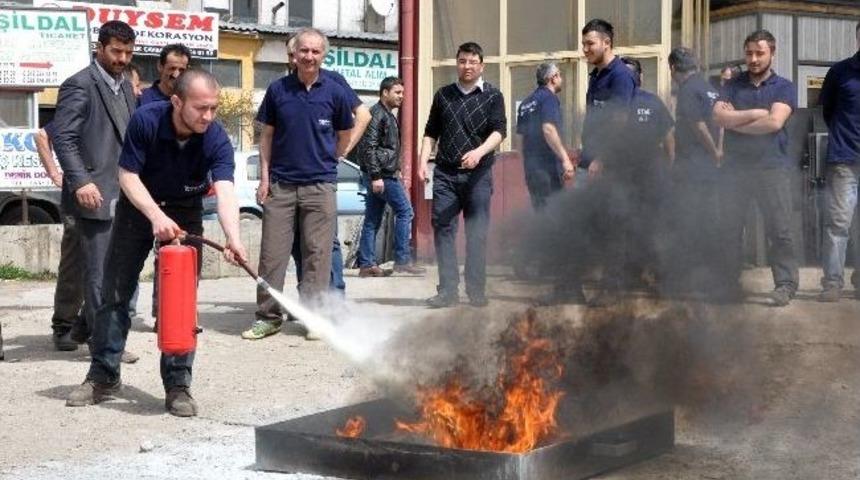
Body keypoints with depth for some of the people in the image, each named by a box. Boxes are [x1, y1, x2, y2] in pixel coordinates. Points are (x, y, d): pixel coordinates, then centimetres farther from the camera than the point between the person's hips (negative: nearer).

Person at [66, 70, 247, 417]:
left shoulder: (217, 140, -26)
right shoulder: (145, 120, -27)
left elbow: (225, 192, -38)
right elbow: (128, 175, -20)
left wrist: (233, 239, -55)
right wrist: (156, 216, -35)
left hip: (185, 213, 0)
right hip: (139, 205, 0)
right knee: (114, 292, 4)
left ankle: (178, 384, 1)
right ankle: (103, 375, 17)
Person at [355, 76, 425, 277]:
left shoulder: (387, 115, 20)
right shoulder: (377, 114, -11)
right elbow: (368, 147, -18)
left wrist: (396, 169, 22)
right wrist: (376, 176, -22)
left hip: (383, 174, 10)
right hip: (382, 174, -10)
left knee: (372, 220, 8)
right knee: (405, 211, -8)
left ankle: (366, 264, 9)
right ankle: (402, 260, -6)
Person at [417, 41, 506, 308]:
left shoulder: (492, 96, 6)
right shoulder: (443, 95, 16)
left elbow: (499, 131, -5)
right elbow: (431, 133, 19)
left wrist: (479, 152, -23)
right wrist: (423, 162, 6)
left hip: (478, 174, -2)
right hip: (445, 173, 3)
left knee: (477, 233, -1)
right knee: (442, 228, -4)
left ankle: (476, 291, 4)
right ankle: (448, 290, -2)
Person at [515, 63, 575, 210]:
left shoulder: (526, 102, 16)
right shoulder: (549, 98, -8)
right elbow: (548, 129, -22)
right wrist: (565, 159, -26)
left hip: (530, 166, 8)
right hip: (548, 165, -8)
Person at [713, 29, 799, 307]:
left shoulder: (784, 88, 4)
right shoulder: (732, 86, 12)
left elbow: (775, 122, -12)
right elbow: (718, 116, -5)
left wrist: (735, 122, -5)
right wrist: (756, 113, -9)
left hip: (772, 167, -3)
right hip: (735, 167, 3)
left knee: (780, 229, -4)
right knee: (729, 229, 6)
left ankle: (786, 284, -1)